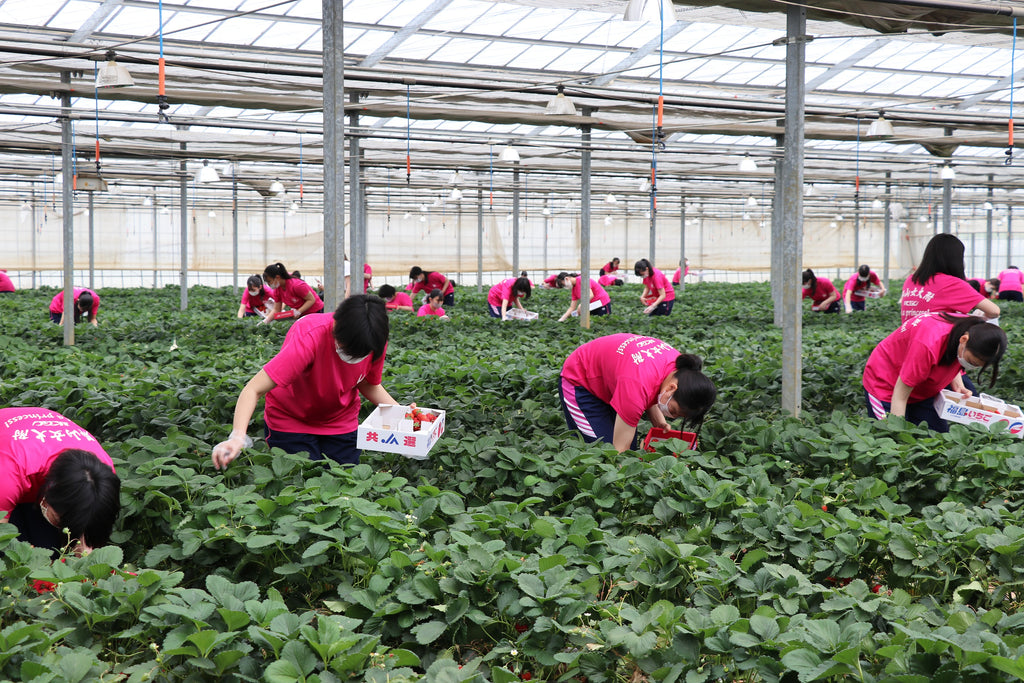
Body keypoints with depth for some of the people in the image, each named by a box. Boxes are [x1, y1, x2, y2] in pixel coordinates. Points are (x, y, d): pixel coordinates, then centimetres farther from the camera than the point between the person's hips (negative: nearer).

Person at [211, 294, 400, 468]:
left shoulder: (374, 340, -21)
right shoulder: (309, 338, -36)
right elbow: (254, 390, -38)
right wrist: (237, 436, -53)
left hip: (341, 422, 4)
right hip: (290, 421, -4)